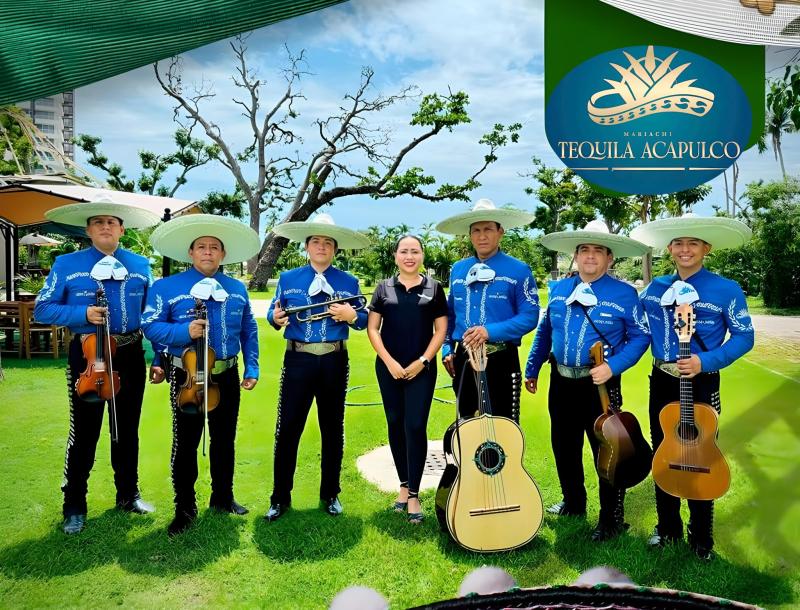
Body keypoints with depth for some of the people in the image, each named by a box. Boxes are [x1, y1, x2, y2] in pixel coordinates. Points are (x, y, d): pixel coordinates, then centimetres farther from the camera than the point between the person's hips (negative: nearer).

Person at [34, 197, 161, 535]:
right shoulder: (67, 264, -1)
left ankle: (128, 495, 31)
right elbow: (42, 309, -1)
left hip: (131, 355, 3)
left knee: (127, 429, 14)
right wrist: (83, 314, -19)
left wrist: (160, 359, 1)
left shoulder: (140, 265, 5)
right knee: (84, 432, 3)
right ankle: (74, 506, 21)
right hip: (87, 355, -2)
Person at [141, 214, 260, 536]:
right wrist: (184, 331, -25)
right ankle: (185, 508, 21)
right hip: (187, 376, -3)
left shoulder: (237, 289, 7)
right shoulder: (167, 286, -4)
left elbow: (249, 331, 11)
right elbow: (150, 326, -8)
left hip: (227, 376, 4)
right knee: (185, 444, 5)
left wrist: (251, 368, 5)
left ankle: (223, 497, 33)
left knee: (225, 440, 15)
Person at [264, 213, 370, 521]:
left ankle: (330, 494, 26)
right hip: (298, 360, 0)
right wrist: (275, 318, -16)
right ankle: (280, 497, 16)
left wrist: (352, 315, -15)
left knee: (332, 429, 10)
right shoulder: (288, 279, 7)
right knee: (287, 429, 0)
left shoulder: (349, 282, 7)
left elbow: (364, 320, 7)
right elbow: (273, 314, 7)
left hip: (334, 361, 1)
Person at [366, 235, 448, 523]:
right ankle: (403, 484, 25)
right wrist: (389, 362, -7)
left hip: (422, 369, -1)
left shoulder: (433, 288, 3)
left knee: (415, 427, -5)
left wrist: (422, 361, -8)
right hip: (388, 368, 2)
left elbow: (441, 329, 2)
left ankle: (414, 494, 5)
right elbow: (372, 328, 3)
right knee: (395, 425, 9)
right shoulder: (384, 288, 5)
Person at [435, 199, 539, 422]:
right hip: (463, 359, 5)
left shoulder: (518, 270, -5)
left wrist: (491, 331, -22)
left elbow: (530, 317, -11)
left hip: (501, 360, -4)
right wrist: (447, 349, 6)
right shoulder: (457, 270, 9)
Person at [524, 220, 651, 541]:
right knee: (563, 446, 17)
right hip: (561, 382, 5)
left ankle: (612, 519, 19)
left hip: (600, 384, -5)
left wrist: (612, 367, -19)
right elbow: (545, 332, 13)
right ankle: (573, 503, 38)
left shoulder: (624, 294, -7)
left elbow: (641, 336, -7)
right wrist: (532, 369, 14)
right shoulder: (559, 289, 6)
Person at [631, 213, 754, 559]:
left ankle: (701, 536, 26)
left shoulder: (726, 290, -8)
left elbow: (744, 337, -8)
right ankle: (667, 527, 31)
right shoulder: (654, 289, 4)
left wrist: (705, 361, -22)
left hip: (702, 384, -4)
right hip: (662, 382, 4)